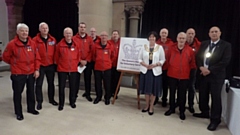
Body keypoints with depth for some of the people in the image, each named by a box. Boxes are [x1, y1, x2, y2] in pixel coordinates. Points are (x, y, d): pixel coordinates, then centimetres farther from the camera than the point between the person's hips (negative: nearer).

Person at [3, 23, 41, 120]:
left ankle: (31, 108, 35)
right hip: (18, 74, -3)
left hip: (31, 73, 4)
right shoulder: (12, 44, -10)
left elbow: (37, 57, 4)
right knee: (18, 93, 7)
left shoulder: (32, 43, 1)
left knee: (31, 92, 16)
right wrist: (15, 64, 7)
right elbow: (5, 57, 1)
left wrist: (36, 69, 0)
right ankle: (18, 113, 23)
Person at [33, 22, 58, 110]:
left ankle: (51, 99, 30)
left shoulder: (53, 40, 3)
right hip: (40, 66, -3)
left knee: (51, 83, 14)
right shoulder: (35, 40, -7)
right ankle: (39, 102, 18)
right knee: (39, 84, 4)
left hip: (51, 65, 3)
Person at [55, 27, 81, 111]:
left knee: (73, 86, 11)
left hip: (73, 69, 2)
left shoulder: (76, 45, 2)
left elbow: (78, 56, 10)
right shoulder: (60, 45, -4)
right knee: (61, 87, 5)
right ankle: (61, 104, 21)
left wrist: (75, 64, 6)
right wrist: (60, 64, 6)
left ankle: (72, 102, 29)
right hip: (62, 69, -1)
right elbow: (56, 57, 3)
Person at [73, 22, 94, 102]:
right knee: (76, 78, 6)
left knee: (87, 78, 7)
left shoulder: (89, 39, 5)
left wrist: (87, 60, -9)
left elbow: (92, 51, 0)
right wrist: (80, 60, -11)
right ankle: (75, 94, 20)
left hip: (88, 62, 1)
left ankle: (87, 94, 20)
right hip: (77, 62, -1)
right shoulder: (74, 38, -1)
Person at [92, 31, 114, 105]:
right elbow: (93, 55, 13)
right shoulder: (96, 46, -2)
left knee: (107, 84, 5)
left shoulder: (110, 46, -2)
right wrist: (96, 61, 9)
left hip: (107, 68, -1)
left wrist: (109, 62, 9)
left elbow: (112, 56, 13)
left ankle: (107, 98, 21)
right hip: (97, 68, 1)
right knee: (98, 84, 9)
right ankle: (98, 97, 27)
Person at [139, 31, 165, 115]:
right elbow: (140, 59, 5)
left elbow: (162, 60, -1)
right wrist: (145, 65, -12)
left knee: (154, 90, 5)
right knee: (146, 89, 10)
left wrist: (155, 65, -16)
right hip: (145, 70, 2)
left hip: (155, 71, -1)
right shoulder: (144, 47, 4)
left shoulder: (160, 47, -1)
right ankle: (147, 105, 27)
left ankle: (151, 107, 20)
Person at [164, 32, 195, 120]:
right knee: (172, 92, 12)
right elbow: (168, 60, 8)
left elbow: (192, 63, 6)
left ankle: (182, 111, 23)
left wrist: (187, 70, 2)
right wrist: (171, 68, 6)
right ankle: (171, 108, 28)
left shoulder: (190, 50, -3)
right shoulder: (172, 49, -2)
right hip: (172, 75, 1)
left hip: (184, 76, -1)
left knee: (182, 94, 8)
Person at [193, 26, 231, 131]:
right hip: (203, 74, 5)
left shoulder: (226, 45, -5)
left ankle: (215, 120, 16)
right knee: (203, 95, 14)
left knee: (216, 97, 2)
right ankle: (205, 113, 35)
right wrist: (201, 67, -12)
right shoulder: (204, 44, 9)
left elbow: (225, 61, -14)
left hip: (216, 75, -4)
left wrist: (210, 70, -17)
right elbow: (198, 57, 6)